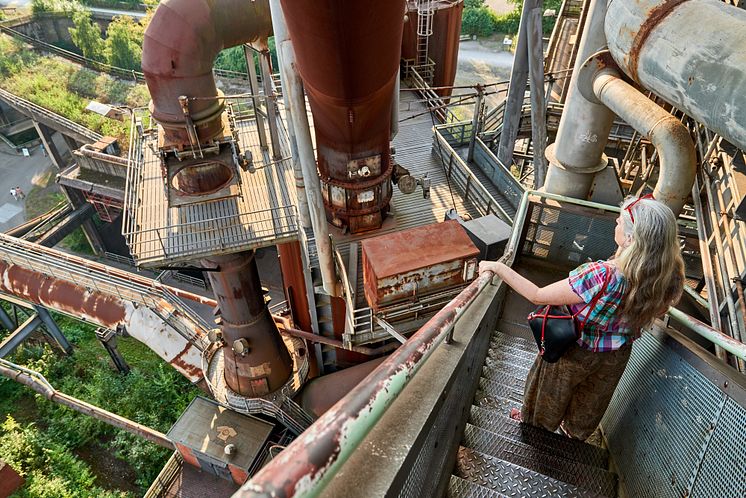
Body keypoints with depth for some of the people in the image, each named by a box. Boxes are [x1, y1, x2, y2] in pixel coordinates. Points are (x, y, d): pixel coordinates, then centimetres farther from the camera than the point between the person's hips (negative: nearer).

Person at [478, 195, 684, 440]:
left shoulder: (602, 275, -44)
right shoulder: (670, 275, -26)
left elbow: (537, 296, -34)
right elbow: (658, 310, -3)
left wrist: (498, 267, -28)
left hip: (576, 352, -4)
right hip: (616, 356, 5)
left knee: (553, 388, 29)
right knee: (591, 398, 34)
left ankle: (535, 419, 57)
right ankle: (575, 429, 62)